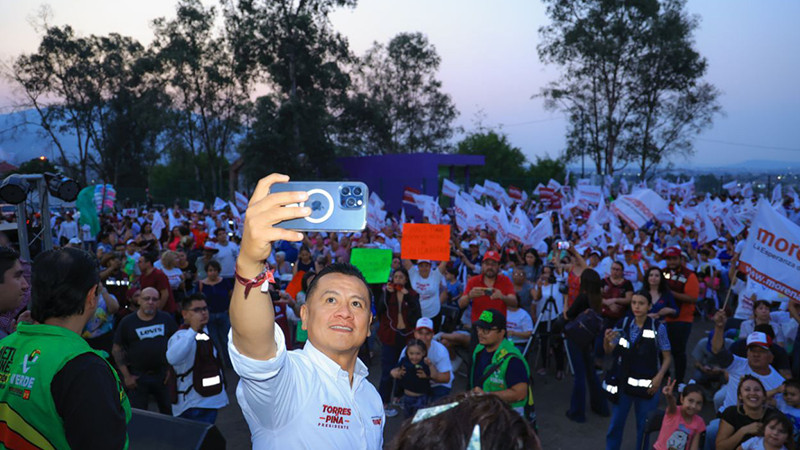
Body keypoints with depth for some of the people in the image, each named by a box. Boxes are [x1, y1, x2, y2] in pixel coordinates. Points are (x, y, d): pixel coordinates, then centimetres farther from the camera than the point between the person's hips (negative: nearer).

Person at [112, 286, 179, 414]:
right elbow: (116, 349, 1)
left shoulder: (166, 319, 1)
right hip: (137, 375, -1)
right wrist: (126, 376, -4)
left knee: (169, 412, 11)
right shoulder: (127, 322, -2)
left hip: (163, 373, 1)